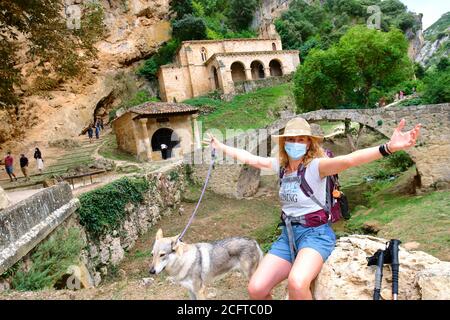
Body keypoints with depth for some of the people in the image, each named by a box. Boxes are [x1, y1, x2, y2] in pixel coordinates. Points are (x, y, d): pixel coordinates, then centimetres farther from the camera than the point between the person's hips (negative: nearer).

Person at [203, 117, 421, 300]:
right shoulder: (281, 165, 5)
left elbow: (347, 160, -30)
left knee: (296, 283, -35)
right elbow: (248, 158, 16)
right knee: (256, 289, -8)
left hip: (315, 233, -5)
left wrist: (388, 148, -46)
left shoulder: (315, 166, -13)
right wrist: (220, 147, 25)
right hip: (288, 233, 6)